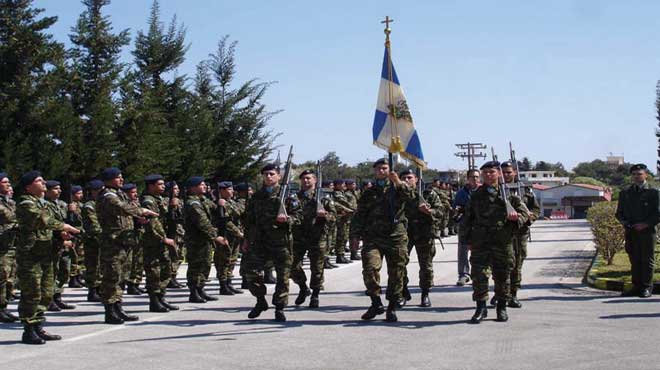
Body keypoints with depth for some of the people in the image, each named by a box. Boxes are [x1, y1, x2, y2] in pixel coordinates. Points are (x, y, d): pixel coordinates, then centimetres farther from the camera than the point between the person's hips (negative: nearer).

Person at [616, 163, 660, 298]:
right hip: (631, 232, 4)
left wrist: (646, 224, -15)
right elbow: (619, 212, 17)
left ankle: (647, 288, 7)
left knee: (647, 260, 1)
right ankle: (637, 287, 14)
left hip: (647, 231, -4)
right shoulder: (625, 193, 14)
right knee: (634, 260, 7)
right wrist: (623, 221, -3)